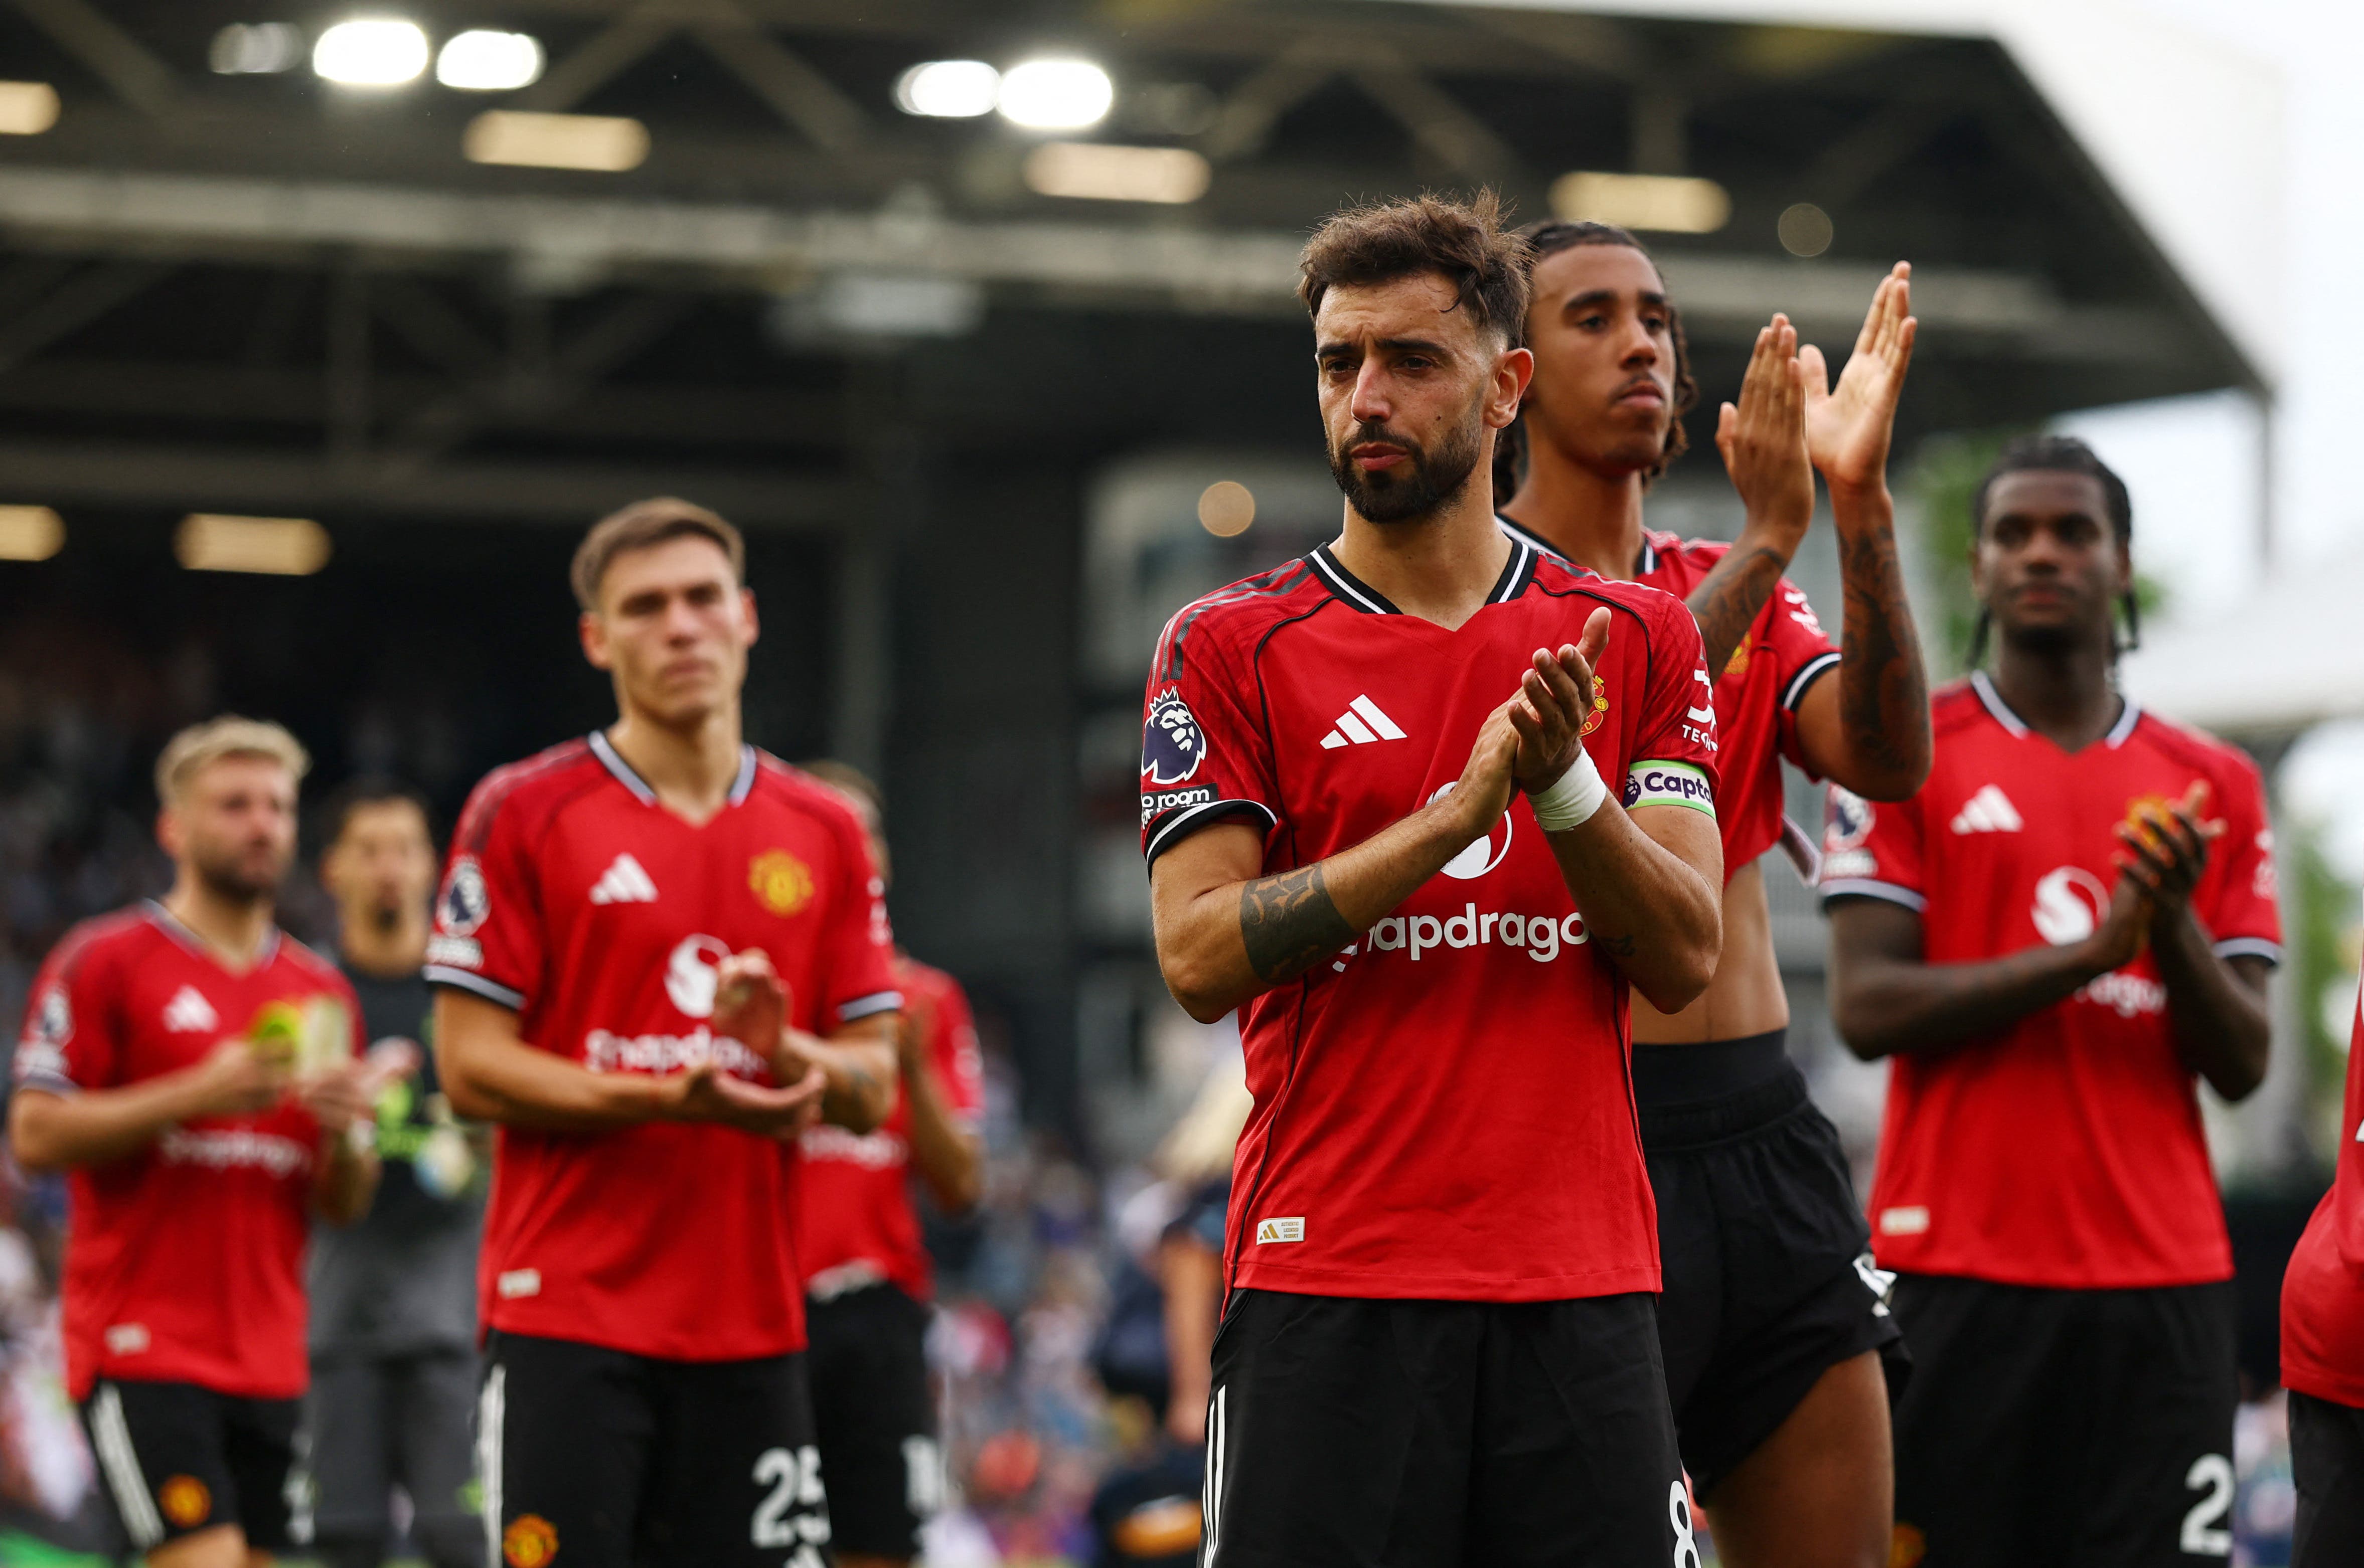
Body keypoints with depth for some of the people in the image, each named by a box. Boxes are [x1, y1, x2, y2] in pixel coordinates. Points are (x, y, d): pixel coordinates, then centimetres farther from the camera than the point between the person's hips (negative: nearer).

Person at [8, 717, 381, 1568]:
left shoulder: (323, 993, 15)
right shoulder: (103, 961, -1)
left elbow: (344, 1205, 18)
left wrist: (344, 1131, -5)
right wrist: (198, 1095, -17)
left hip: (268, 1359, 6)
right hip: (141, 1347, -6)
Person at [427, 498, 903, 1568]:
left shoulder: (824, 833, 11)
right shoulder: (522, 814, -1)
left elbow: (872, 1087, 10)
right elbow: (471, 1067, -5)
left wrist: (790, 1056, -13)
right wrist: (673, 1099, -18)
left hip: (752, 1314, 4)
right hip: (568, 1312, -4)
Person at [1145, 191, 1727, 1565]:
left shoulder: (1637, 641, 11)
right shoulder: (1228, 650, 4)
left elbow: (1684, 960, 4)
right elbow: (1200, 958, -7)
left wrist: (1562, 782, -13)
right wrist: (1457, 809, -14)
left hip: (1582, 1286, 2)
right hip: (1327, 1284, -2)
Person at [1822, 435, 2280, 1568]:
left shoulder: (2214, 787, 14)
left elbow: (2242, 1067, 10)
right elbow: (1866, 1009, -5)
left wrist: (2174, 920, -9)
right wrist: (2086, 954, -14)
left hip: (2163, 1272, 3)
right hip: (1960, 1264, -2)